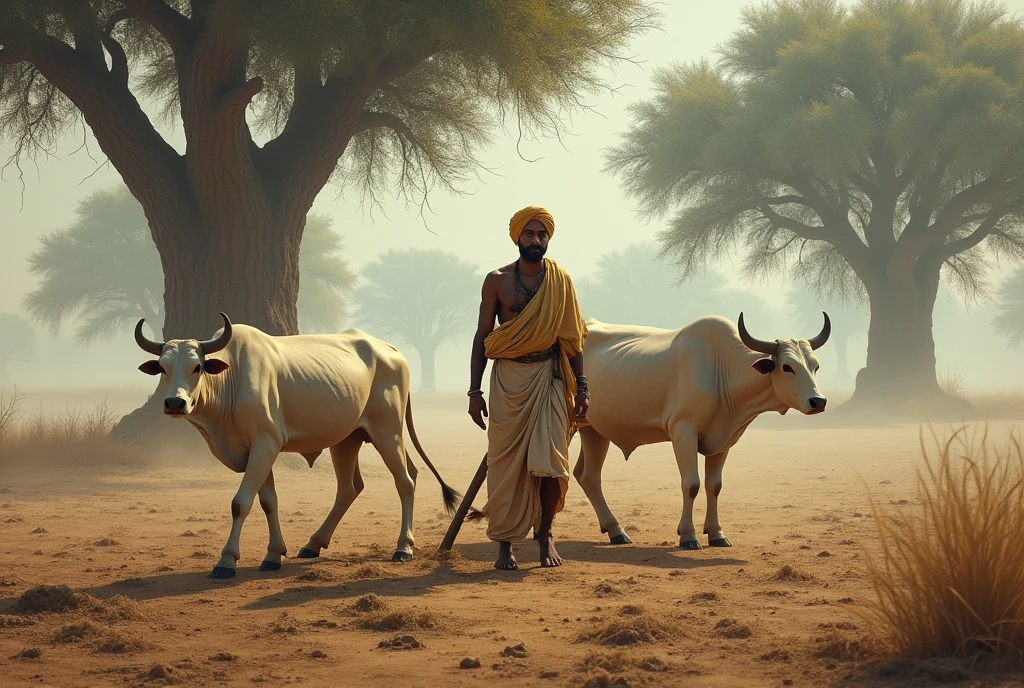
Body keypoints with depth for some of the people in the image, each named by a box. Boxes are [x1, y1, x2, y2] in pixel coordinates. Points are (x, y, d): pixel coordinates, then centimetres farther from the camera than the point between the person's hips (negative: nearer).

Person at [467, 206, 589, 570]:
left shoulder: (560, 281, 7)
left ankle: (544, 534, 11)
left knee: (550, 461, -7)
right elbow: (482, 336, 6)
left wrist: (581, 387, 4)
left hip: (548, 378, 0)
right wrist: (474, 391, 1)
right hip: (507, 377, 0)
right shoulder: (497, 280, 4)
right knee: (505, 463, 0)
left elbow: (571, 338, 10)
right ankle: (505, 543, 8)